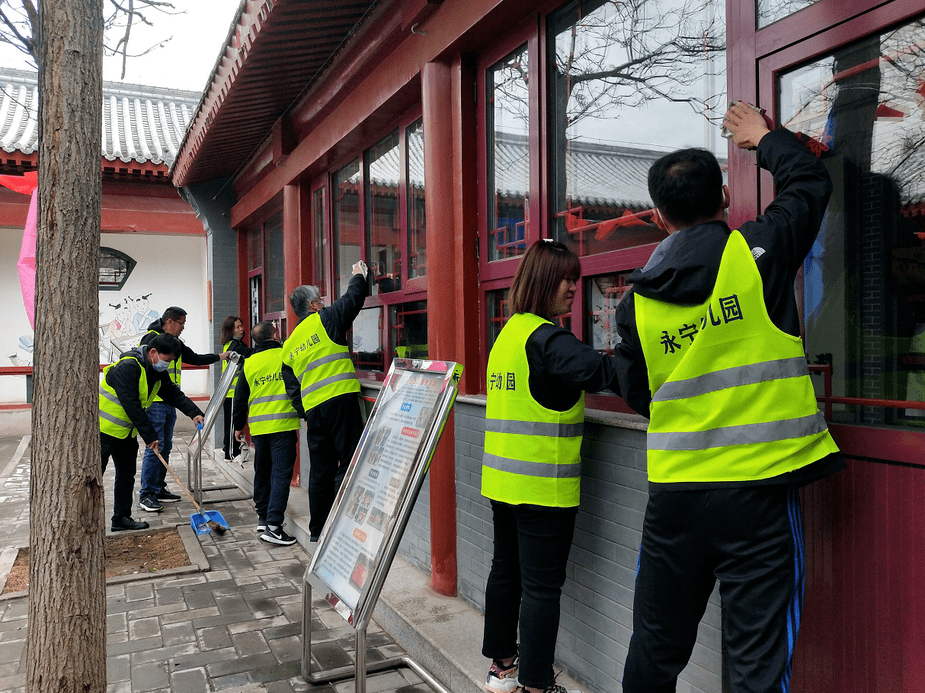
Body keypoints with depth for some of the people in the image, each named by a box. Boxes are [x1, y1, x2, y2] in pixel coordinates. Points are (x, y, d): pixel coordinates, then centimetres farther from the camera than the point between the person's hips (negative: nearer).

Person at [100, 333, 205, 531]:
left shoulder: (157, 372, 3)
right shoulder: (127, 367, -25)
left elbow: (174, 394, 6)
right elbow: (131, 405, -28)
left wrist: (194, 412, -11)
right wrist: (150, 436, -25)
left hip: (127, 432, 9)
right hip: (104, 429, -9)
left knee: (126, 475, 12)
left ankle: (121, 517, 22)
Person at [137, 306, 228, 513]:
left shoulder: (176, 343, 17)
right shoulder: (151, 339, -10)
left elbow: (195, 358, 29)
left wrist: (220, 356, 25)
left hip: (170, 403, 9)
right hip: (154, 402, -9)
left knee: (165, 448, 12)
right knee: (154, 447, -9)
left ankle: (159, 489, 21)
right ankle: (146, 495, -4)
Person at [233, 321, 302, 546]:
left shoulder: (249, 363, 11)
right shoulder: (286, 356, -2)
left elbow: (240, 398, 15)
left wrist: (238, 426, 22)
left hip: (258, 426, 5)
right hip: (283, 425, -5)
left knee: (262, 471, 18)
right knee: (281, 473, -6)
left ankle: (263, 516, 27)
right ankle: (273, 525, -12)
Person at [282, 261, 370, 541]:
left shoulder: (289, 346, 19)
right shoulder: (324, 320, 1)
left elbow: (292, 388, 19)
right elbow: (352, 299, 3)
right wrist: (359, 276, 22)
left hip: (313, 408, 7)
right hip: (341, 400, -6)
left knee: (321, 469, 14)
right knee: (348, 462, -4)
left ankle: (317, 529, 21)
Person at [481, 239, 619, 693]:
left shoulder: (508, 333, 12)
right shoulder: (547, 339, -17)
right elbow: (600, 371, -29)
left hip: (502, 480, 9)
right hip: (543, 486, -9)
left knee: (506, 570, 19)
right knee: (542, 586, 2)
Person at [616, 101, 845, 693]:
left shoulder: (638, 299, 2)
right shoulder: (756, 252, -6)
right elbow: (811, 180, 12)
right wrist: (763, 137, 29)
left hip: (674, 490, 3)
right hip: (758, 486, -3)